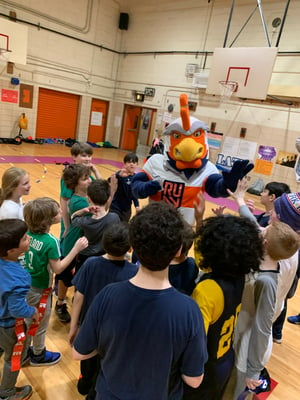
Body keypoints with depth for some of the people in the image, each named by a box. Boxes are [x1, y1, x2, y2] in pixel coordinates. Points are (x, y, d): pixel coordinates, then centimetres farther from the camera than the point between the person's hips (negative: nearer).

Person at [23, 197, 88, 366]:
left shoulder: (29, 233, -9)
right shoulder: (51, 242, -29)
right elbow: (57, 268, -23)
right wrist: (76, 249, -25)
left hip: (27, 285, 7)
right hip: (40, 289, -6)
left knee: (29, 321, 27)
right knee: (41, 324, 18)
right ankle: (38, 355, 40)